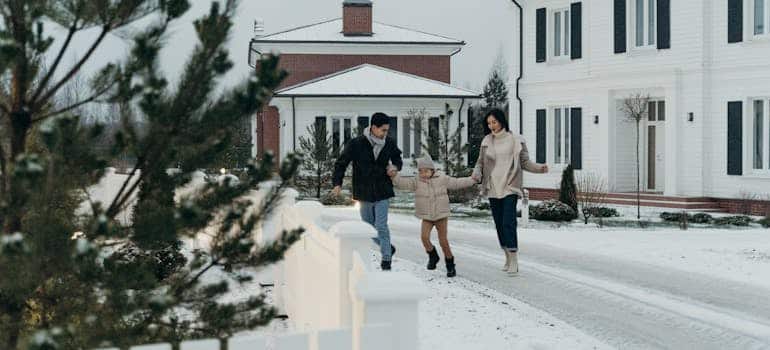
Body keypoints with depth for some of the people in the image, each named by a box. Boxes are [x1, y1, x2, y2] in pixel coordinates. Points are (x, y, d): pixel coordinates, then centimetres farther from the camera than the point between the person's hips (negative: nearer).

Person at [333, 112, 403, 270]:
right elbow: (341, 163, -6)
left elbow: (397, 158, 17)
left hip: (382, 193, -1)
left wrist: (396, 166, -6)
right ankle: (388, 248, 35)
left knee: (381, 226, -10)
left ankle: (386, 260, -4)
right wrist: (337, 183, -16)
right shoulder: (356, 144, -13)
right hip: (364, 193, 1)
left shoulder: (389, 144, -4)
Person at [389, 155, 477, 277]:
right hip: (426, 217, 1)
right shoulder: (416, 182, -2)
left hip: (441, 215, -1)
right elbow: (403, 184, -11)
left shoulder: (442, 179, -1)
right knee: (424, 237, -18)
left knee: (443, 241, -1)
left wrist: (471, 180, 6)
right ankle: (433, 256, 10)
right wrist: (395, 176, -28)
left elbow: (456, 183, 9)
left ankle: (450, 265, 16)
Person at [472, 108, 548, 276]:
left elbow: (525, 162, 2)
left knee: (508, 223, -14)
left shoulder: (515, 140, -3)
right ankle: (507, 257, 24)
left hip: (510, 187, -4)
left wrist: (540, 168, -15)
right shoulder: (486, 141, 6)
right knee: (499, 224, 10)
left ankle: (514, 261, -12)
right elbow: (480, 163, 11)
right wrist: (476, 173, -9)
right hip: (493, 188, 4)